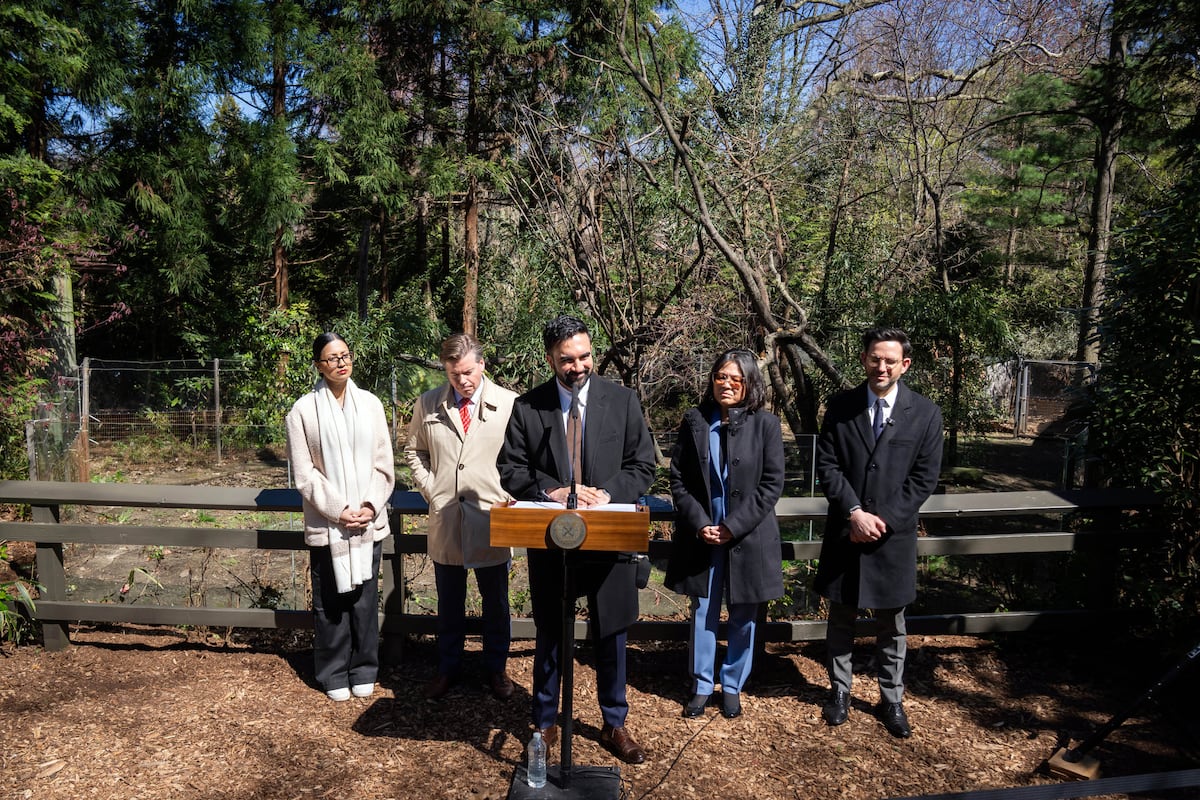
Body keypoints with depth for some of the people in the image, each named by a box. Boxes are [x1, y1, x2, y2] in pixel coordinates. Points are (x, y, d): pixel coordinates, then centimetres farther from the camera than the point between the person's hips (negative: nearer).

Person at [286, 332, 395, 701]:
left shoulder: (370, 404, 2)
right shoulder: (303, 410, -3)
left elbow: (383, 463, 4)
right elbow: (304, 473, -4)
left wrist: (371, 506, -8)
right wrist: (338, 510, -12)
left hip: (369, 521, 2)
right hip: (326, 524, -2)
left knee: (365, 598, 9)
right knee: (330, 602, 7)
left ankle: (363, 671, 26)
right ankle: (334, 675, 24)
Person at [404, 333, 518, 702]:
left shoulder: (510, 404, -6)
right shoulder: (428, 404, 2)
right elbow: (414, 452, 12)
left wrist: (509, 496, -9)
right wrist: (431, 490, 1)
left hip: (491, 519, -2)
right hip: (445, 518, 2)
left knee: (496, 602, 13)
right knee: (449, 603, 16)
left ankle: (496, 668, 32)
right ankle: (448, 668, 33)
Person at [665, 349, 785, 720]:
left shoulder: (765, 424, -4)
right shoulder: (694, 421, 1)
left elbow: (772, 484, -6)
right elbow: (678, 479, 1)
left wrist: (733, 526, -12)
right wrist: (700, 524, -10)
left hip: (748, 538, -1)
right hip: (701, 536, 1)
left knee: (743, 617, 11)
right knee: (703, 613, 11)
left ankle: (732, 686, 29)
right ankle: (702, 686, 27)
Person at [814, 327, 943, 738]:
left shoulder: (926, 413, -3)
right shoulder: (841, 406, -2)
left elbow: (924, 478, -4)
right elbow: (826, 465, -3)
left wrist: (883, 519, -12)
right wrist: (856, 513, -14)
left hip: (894, 534, 0)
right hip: (845, 530, 1)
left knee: (891, 623, 12)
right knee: (841, 616, 13)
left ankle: (892, 699, 28)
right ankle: (839, 690, 30)